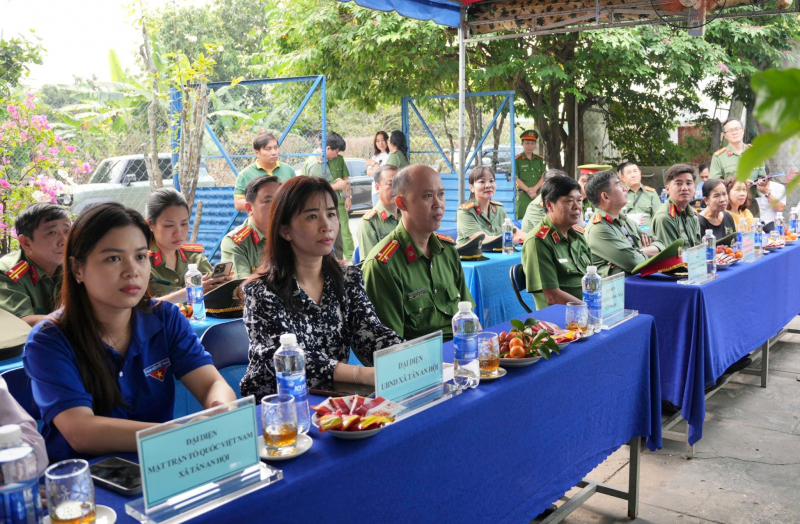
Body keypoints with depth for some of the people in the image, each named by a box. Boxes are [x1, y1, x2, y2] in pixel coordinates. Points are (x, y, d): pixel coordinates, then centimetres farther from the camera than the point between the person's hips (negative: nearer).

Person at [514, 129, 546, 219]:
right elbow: (516, 179, -4)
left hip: (538, 194, 4)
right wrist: (528, 190, -13)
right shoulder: (517, 160, 2)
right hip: (523, 195, -4)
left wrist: (534, 188, -9)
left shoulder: (540, 159, 14)